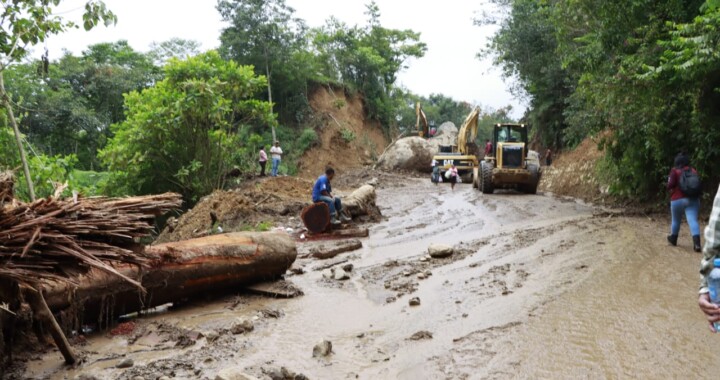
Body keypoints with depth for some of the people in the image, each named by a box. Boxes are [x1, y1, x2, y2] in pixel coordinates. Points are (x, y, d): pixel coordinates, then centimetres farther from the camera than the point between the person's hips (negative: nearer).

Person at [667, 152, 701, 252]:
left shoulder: (675, 171, -3)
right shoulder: (694, 171, 10)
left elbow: (670, 185, -13)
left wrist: (670, 188, 7)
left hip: (677, 200, -2)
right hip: (693, 199, 2)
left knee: (676, 220, 17)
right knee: (693, 220, -10)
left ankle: (673, 239, 37)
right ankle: (697, 242, -26)